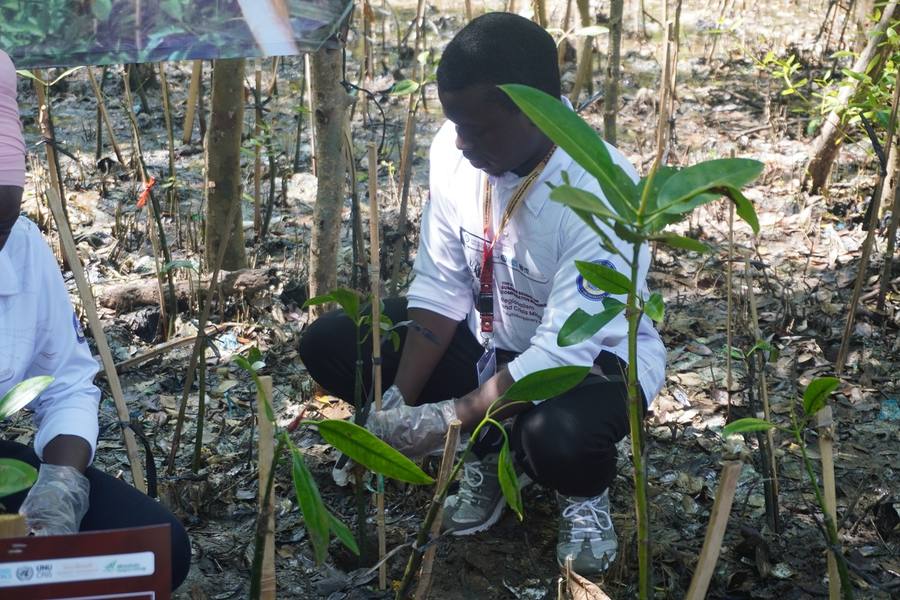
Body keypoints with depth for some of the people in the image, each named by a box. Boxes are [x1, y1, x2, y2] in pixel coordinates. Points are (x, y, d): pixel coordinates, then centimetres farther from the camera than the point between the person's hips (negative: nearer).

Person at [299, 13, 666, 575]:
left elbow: (567, 348, -32)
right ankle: (492, 447, 8)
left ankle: (585, 494, 1)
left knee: (560, 437, -41)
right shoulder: (456, 150, -16)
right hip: (487, 337, 6)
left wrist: (449, 418, -33)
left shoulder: (604, 191, -33)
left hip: (590, 356, -6)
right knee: (329, 343, -9)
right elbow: (441, 286, -8)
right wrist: (398, 400, -18)